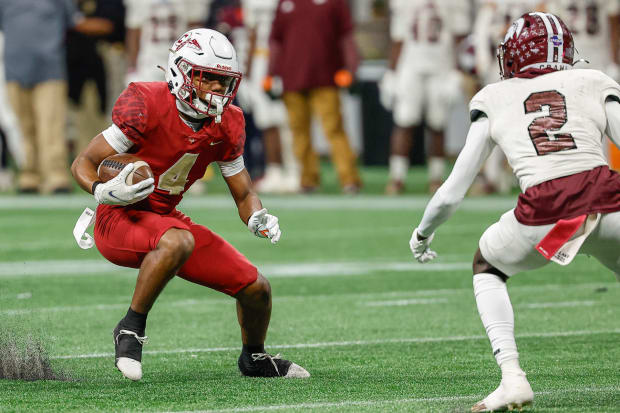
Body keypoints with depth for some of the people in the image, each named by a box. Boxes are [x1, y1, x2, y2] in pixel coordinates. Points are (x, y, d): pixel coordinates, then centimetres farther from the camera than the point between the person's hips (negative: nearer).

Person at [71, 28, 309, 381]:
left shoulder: (226, 125, -1)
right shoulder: (147, 106, -20)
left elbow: (244, 195, 10)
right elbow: (83, 164, -15)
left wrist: (259, 219, -13)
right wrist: (104, 191, -36)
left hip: (166, 219, 7)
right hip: (119, 220, -7)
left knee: (256, 288, 4)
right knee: (177, 242, -41)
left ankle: (254, 359, 35)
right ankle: (132, 329, -23)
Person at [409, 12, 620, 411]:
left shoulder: (495, 100, 22)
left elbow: (453, 192, 22)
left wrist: (422, 234, 41)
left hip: (543, 212, -1)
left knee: (487, 268, 31)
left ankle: (513, 377, 11)